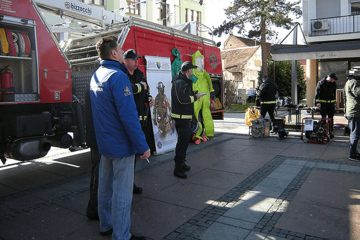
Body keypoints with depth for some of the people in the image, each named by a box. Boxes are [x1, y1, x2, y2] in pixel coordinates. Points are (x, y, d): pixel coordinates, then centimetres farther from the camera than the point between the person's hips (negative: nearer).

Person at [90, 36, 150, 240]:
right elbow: (129, 115, -24)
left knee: (105, 186, 19)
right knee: (122, 192, 2)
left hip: (104, 143, 10)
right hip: (121, 145, -9)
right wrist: (142, 146, -20)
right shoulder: (118, 77, -19)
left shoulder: (96, 75, 10)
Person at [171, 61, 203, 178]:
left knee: (183, 140, 19)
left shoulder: (184, 81, 18)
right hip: (181, 116, -11)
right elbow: (182, 99, -26)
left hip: (184, 116, 11)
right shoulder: (180, 82, -17)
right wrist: (195, 97, -15)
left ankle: (181, 163, 32)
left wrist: (194, 95, 4)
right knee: (183, 141, -8)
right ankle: (178, 168, -2)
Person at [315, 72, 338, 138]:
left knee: (331, 118, 3)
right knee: (323, 118, 3)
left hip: (331, 103, 4)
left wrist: (334, 101, 15)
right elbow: (317, 92, -7)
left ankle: (330, 132, 10)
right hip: (323, 102, -4)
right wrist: (317, 102, -13)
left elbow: (334, 93, 17)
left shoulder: (334, 83, 6)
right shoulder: (321, 83, -8)